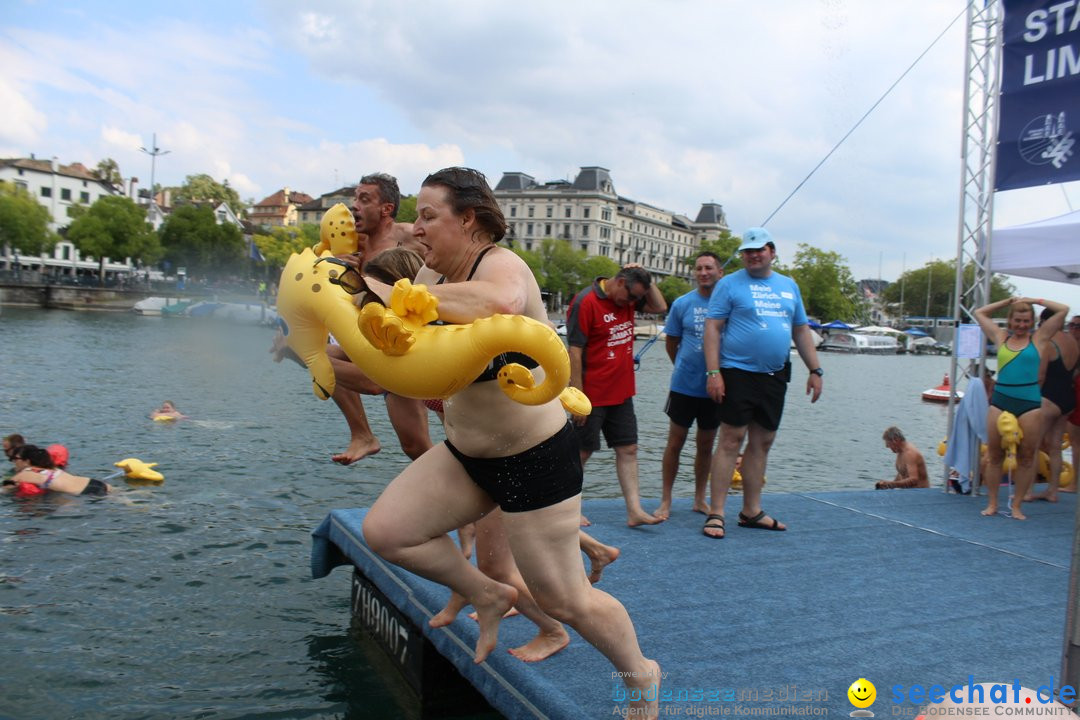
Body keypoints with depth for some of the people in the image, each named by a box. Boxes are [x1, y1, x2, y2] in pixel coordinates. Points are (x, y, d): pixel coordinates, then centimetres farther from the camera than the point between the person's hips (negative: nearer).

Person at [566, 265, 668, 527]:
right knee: (583, 451, 4)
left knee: (628, 450, 6)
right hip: (593, 395, -8)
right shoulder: (586, 302, -17)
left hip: (621, 393, 8)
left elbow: (660, 307, 15)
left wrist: (646, 281, 0)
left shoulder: (628, 298, 6)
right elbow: (575, 352, -19)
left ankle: (635, 511, 10)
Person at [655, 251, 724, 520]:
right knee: (675, 444, 4)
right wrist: (685, 368, 10)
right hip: (684, 386, -1)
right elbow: (671, 342, 8)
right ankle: (665, 502, 14)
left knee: (706, 446, 13)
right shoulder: (682, 304, -2)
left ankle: (700, 499, 27)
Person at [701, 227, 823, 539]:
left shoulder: (789, 286, 15)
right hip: (738, 372, -5)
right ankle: (716, 513, -2)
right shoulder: (730, 284, -1)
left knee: (762, 442, 9)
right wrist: (713, 372, -16)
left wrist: (815, 370, 12)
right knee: (731, 440, -7)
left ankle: (751, 512, 19)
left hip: (774, 376, 6)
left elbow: (802, 330, 19)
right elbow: (712, 328, -7)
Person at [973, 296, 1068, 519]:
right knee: (994, 455, 4)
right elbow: (979, 313, 22)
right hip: (1000, 401, 2)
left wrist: (1035, 301, 11)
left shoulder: (1039, 338, 7)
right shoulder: (1001, 337, 12)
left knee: (1026, 457, 3)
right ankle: (992, 504, 12)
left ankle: (1016, 505, 11)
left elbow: (1064, 310, 3)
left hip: (1029, 403, -1)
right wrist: (1009, 300, 18)